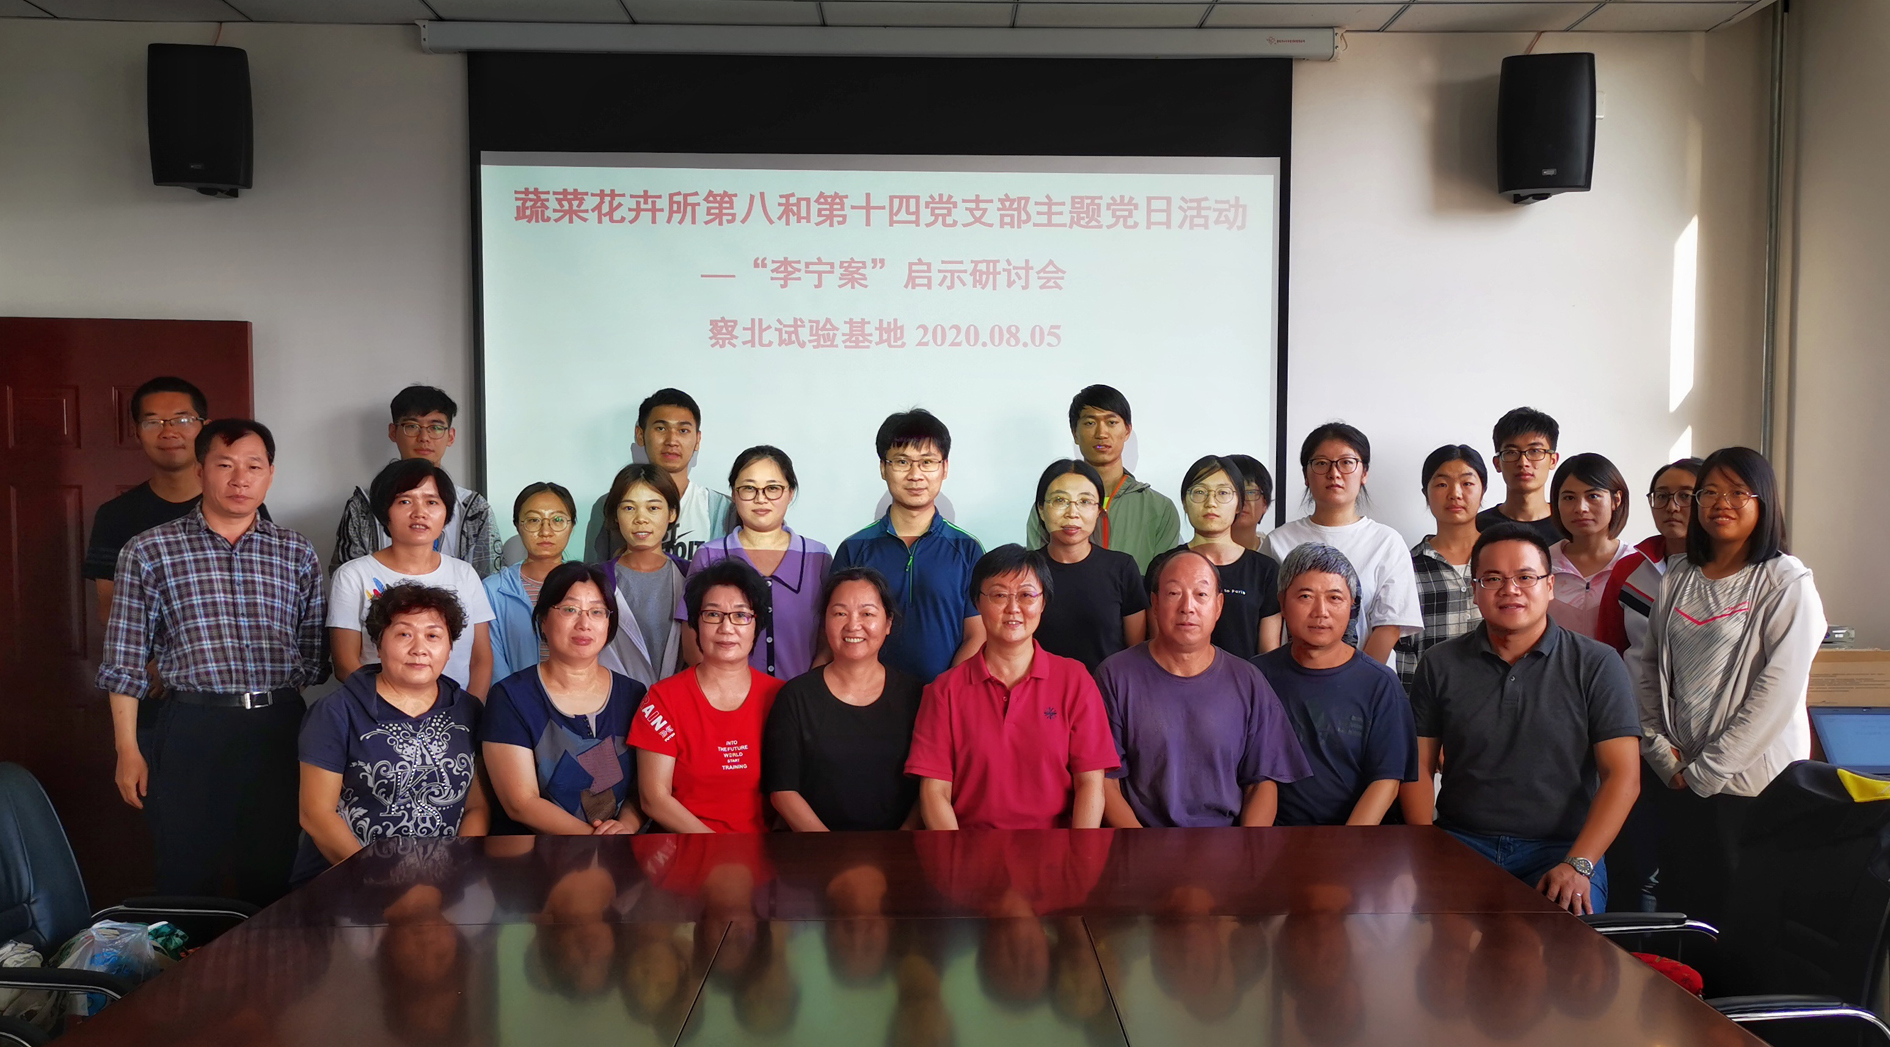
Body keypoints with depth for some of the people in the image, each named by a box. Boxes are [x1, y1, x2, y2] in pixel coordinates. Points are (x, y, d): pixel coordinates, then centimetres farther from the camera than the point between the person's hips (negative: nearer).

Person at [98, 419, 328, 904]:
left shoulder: (297, 553, 8)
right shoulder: (148, 552, 2)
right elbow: (125, 662, 2)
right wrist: (127, 750, -1)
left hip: (280, 730, 2)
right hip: (192, 731, -2)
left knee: (270, 881, 11)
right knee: (187, 882, 5)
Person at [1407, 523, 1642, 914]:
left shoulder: (1598, 665, 3)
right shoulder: (1440, 665, 8)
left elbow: (1622, 775, -3)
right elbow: (1419, 765, 8)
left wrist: (1578, 864, -15)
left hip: (1562, 845, -1)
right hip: (1462, 839, 1)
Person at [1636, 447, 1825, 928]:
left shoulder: (1787, 583, -7)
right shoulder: (1678, 580, 10)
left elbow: (1779, 688, -14)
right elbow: (1648, 668, 10)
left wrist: (1707, 769, -13)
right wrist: (1660, 750, -3)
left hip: (1753, 783, -5)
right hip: (1677, 780, 5)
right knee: (1679, 910, 10)